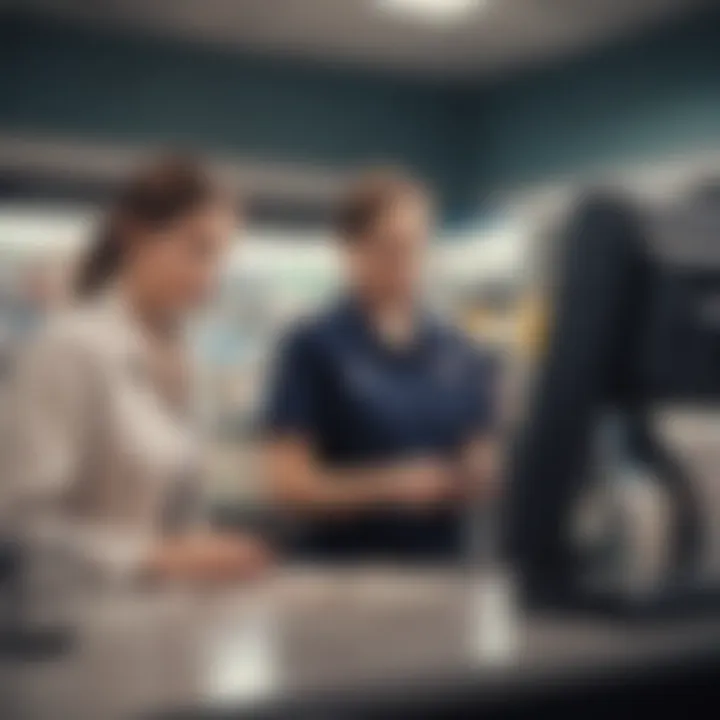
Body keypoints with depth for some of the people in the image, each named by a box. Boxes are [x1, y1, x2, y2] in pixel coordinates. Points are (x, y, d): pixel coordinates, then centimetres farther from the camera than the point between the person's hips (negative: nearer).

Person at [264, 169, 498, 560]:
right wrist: (389, 485, -20)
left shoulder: (464, 358, 8)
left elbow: (484, 474, 11)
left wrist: (477, 476, -11)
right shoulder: (312, 348, -5)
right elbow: (289, 485, -9)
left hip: (440, 572, 4)